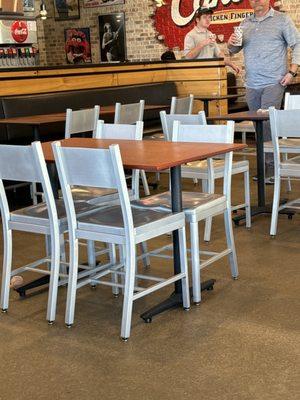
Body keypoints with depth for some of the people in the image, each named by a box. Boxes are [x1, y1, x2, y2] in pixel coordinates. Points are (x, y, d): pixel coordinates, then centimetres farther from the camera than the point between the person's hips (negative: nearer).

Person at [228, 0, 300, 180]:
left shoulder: (281, 19, 2)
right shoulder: (245, 23, 15)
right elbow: (234, 50, 19)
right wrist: (231, 44, -5)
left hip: (273, 83, -5)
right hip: (252, 84, 5)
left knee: (268, 124, -12)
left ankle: (272, 167, -7)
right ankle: (263, 166, 18)